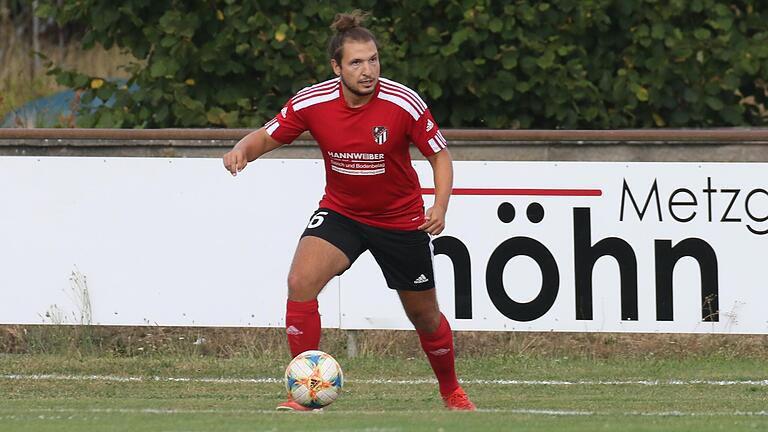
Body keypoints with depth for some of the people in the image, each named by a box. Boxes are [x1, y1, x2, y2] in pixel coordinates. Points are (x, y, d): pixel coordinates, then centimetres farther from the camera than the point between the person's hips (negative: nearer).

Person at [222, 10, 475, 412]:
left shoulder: (404, 103, -21)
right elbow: (267, 136, -2)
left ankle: (451, 391, 40)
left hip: (400, 220, -1)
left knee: (424, 315, 11)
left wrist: (440, 206, -25)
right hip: (339, 211, 1)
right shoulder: (312, 101, -16)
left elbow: (440, 155, -9)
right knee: (301, 280, -24)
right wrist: (242, 150, -25)